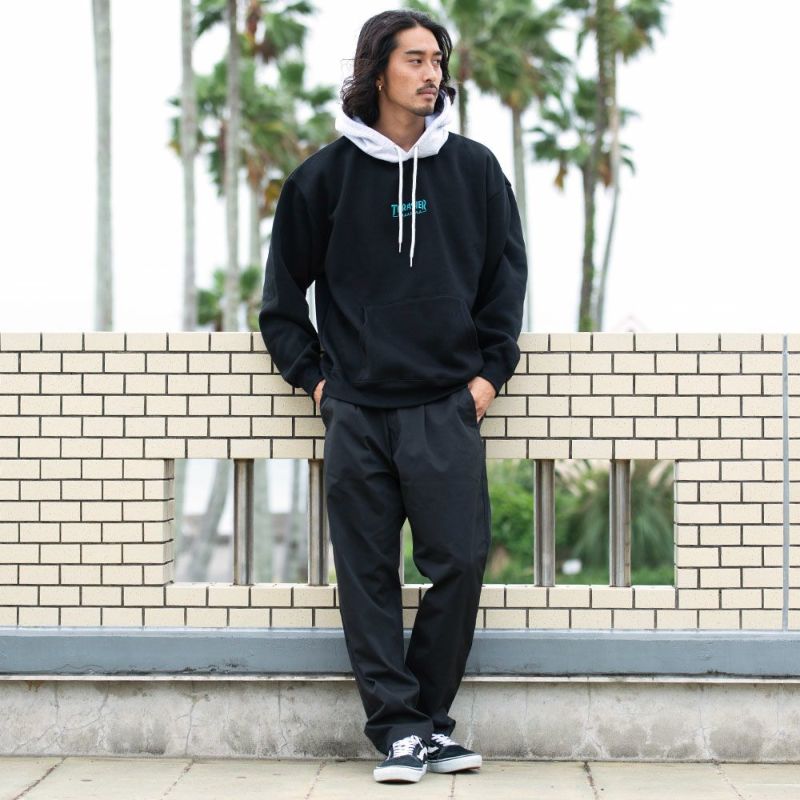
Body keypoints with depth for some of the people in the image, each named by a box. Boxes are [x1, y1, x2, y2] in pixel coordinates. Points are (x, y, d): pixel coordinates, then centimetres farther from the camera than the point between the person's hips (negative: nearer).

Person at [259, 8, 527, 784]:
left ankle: (430, 718, 9)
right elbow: (283, 288, 12)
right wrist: (312, 373, 5)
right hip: (356, 412, 0)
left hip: (447, 408, 0)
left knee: (460, 563, -5)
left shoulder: (474, 168, 8)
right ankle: (396, 728, 5)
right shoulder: (325, 175, 5)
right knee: (367, 575, -1)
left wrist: (490, 370, 6)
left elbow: (506, 274, 14)